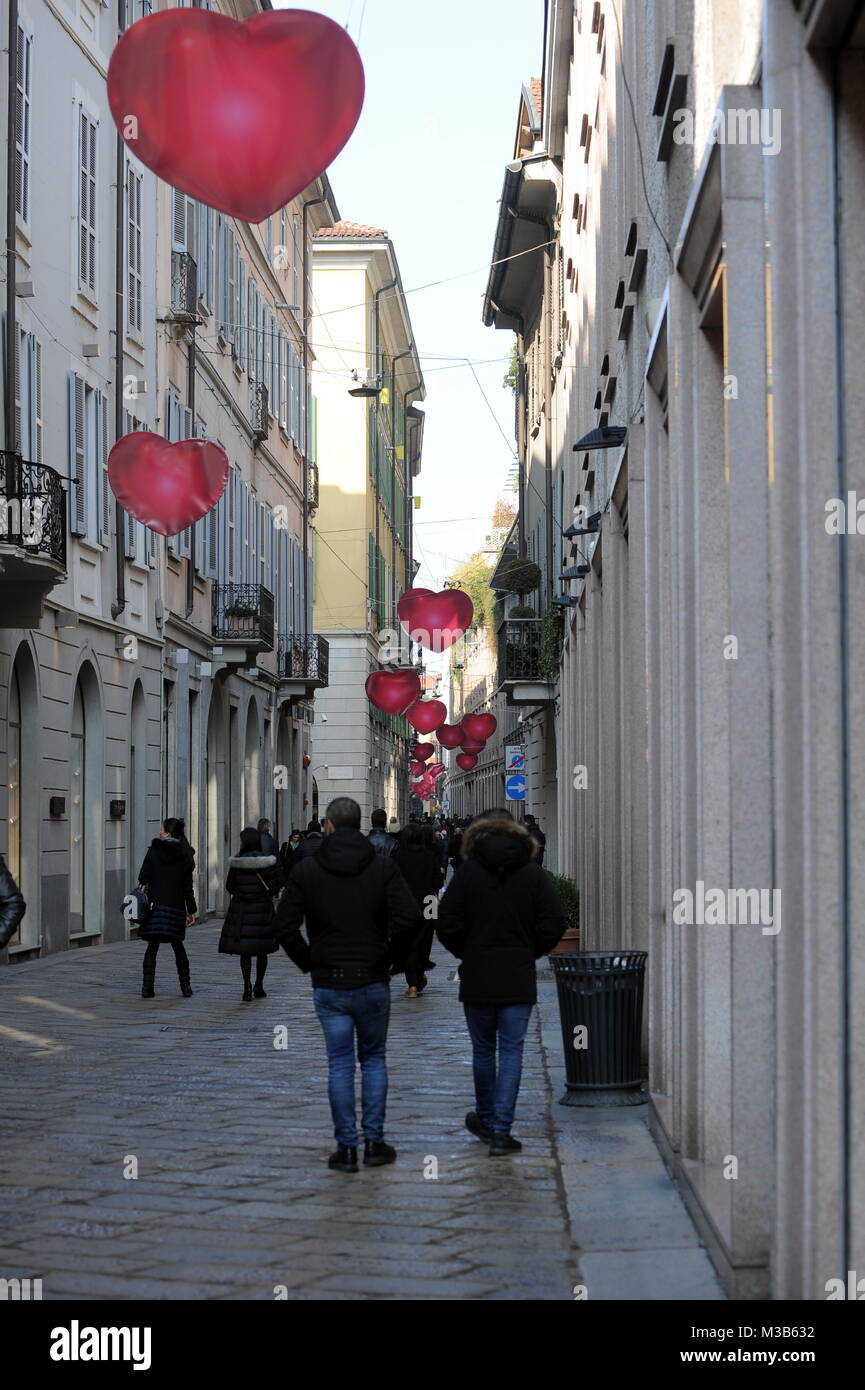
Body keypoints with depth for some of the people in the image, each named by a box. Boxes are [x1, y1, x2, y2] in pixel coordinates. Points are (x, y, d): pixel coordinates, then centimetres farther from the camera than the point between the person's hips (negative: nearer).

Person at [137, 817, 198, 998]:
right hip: (176, 907, 2)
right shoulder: (184, 856, 2)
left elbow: (143, 878, -7)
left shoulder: (154, 851, -6)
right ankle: (185, 986, 15)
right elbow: (187, 886, 3)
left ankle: (147, 986, -4)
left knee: (152, 946, 3)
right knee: (177, 946, 14)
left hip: (155, 906, -2)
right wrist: (191, 910, 8)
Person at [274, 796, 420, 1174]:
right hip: (374, 982, 0)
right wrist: (394, 958, 0)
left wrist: (308, 962, 5)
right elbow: (409, 917, -14)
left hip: (328, 984, 0)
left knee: (339, 1064, 6)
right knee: (374, 1058, 14)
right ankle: (374, 1143, 12)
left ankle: (346, 1148, 5)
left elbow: (284, 926, -7)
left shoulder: (306, 869, -3)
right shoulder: (383, 866, -3)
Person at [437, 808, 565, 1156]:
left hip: (477, 978, 0)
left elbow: (447, 925, -7)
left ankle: (486, 1119, 27)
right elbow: (554, 924, -3)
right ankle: (501, 1130, -5)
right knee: (512, 1051, 2)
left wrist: (467, 954, 10)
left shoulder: (467, 872, -4)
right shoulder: (534, 875, -1)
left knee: (483, 1050, 14)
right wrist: (528, 952, 11)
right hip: (519, 980, 0)